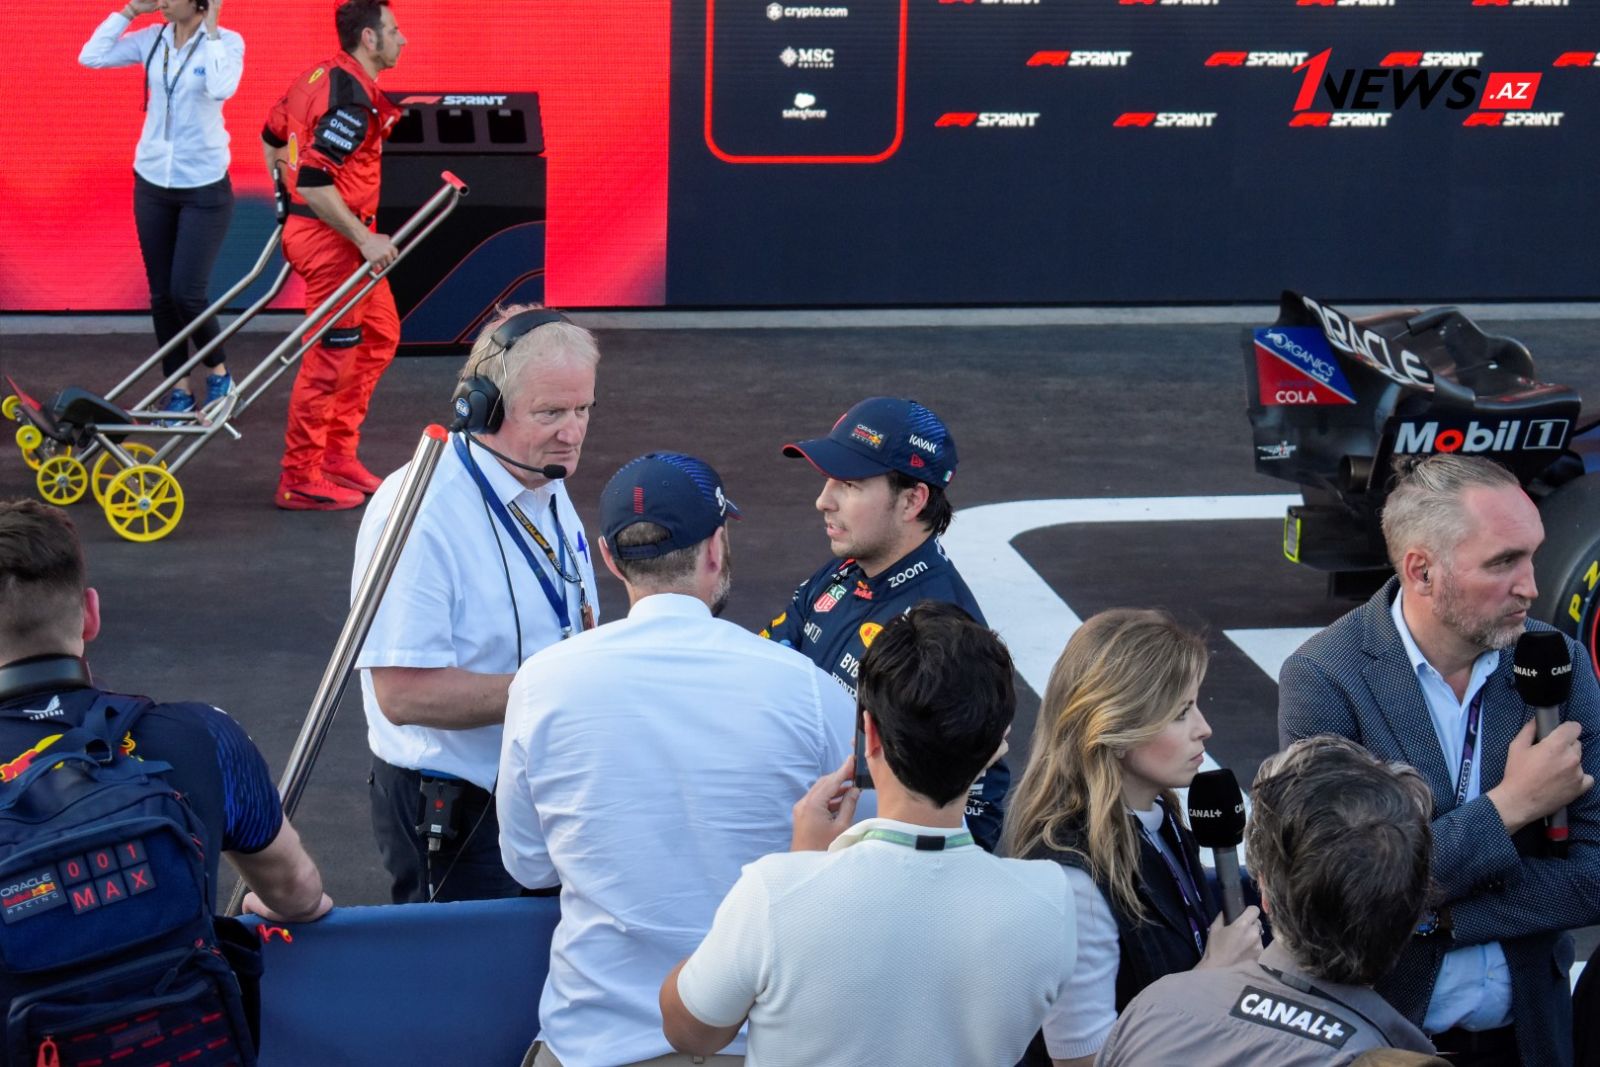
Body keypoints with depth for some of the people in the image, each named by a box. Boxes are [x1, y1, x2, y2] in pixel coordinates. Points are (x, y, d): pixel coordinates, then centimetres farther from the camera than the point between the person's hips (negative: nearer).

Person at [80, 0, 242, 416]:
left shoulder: (226, 42, -10)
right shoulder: (152, 39, 1)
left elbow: (220, 88, -29)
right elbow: (91, 56, -6)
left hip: (204, 188, -4)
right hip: (152, 182, 5)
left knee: (187, 292, -9)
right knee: (161, 292, 7)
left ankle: (219, 373, 16)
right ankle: (177, 388, 18)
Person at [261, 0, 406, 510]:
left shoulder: (321, 76, 8)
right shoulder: (351, 98, -21)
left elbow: (272, 137, 19)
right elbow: (315, 183, -26)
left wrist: (289, 202, 27)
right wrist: (365, 239, -21)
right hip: (331, 238, -10)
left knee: (380, 335, 19)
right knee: (330, 356, -2)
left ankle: (337, 454, 25)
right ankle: (300, 482, 7)